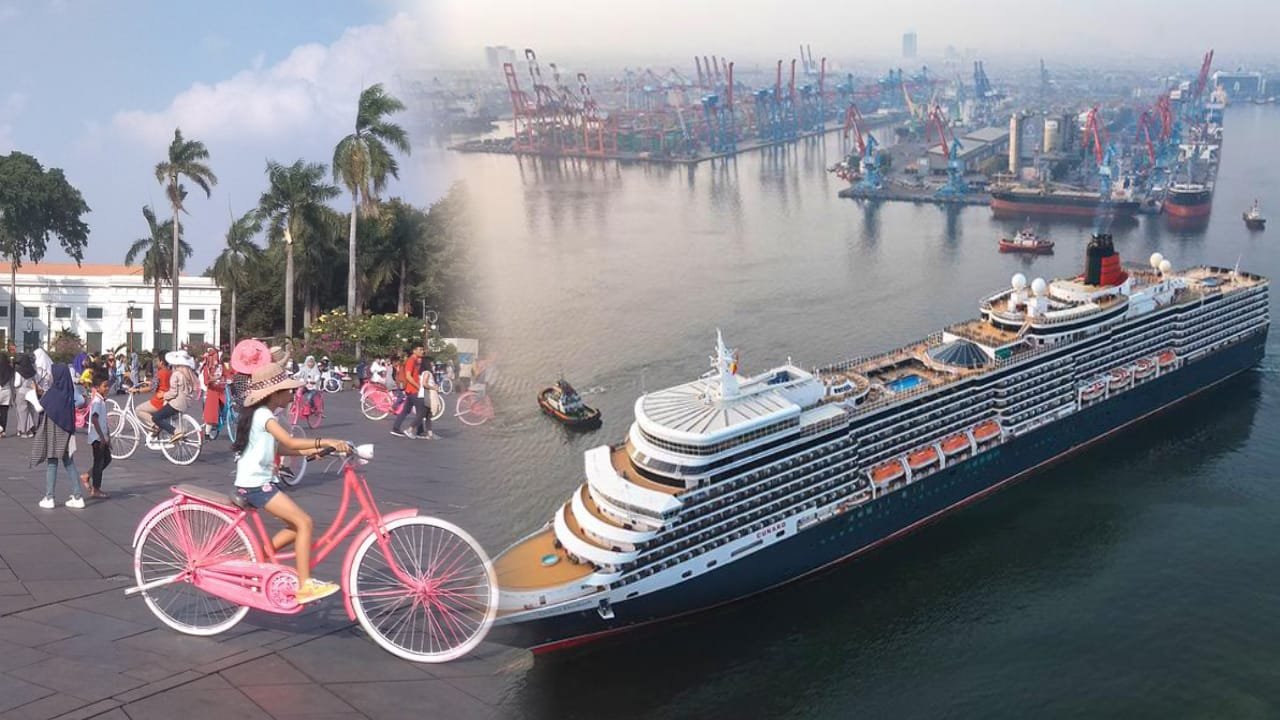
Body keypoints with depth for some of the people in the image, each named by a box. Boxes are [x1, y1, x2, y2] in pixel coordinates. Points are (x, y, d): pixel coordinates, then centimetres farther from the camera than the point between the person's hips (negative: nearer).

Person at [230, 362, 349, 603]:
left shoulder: (263, 414, 13)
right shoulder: (264, 415, -17)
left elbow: (279, 448, 14)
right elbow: (291, 442, -29)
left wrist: (310, 451, 4)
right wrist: (326, 442, -32)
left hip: (259, 482, 10)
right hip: (255, 484, -10)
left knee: (296, 527, 9)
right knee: (304, 522, -13)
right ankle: (304, 586, -11)